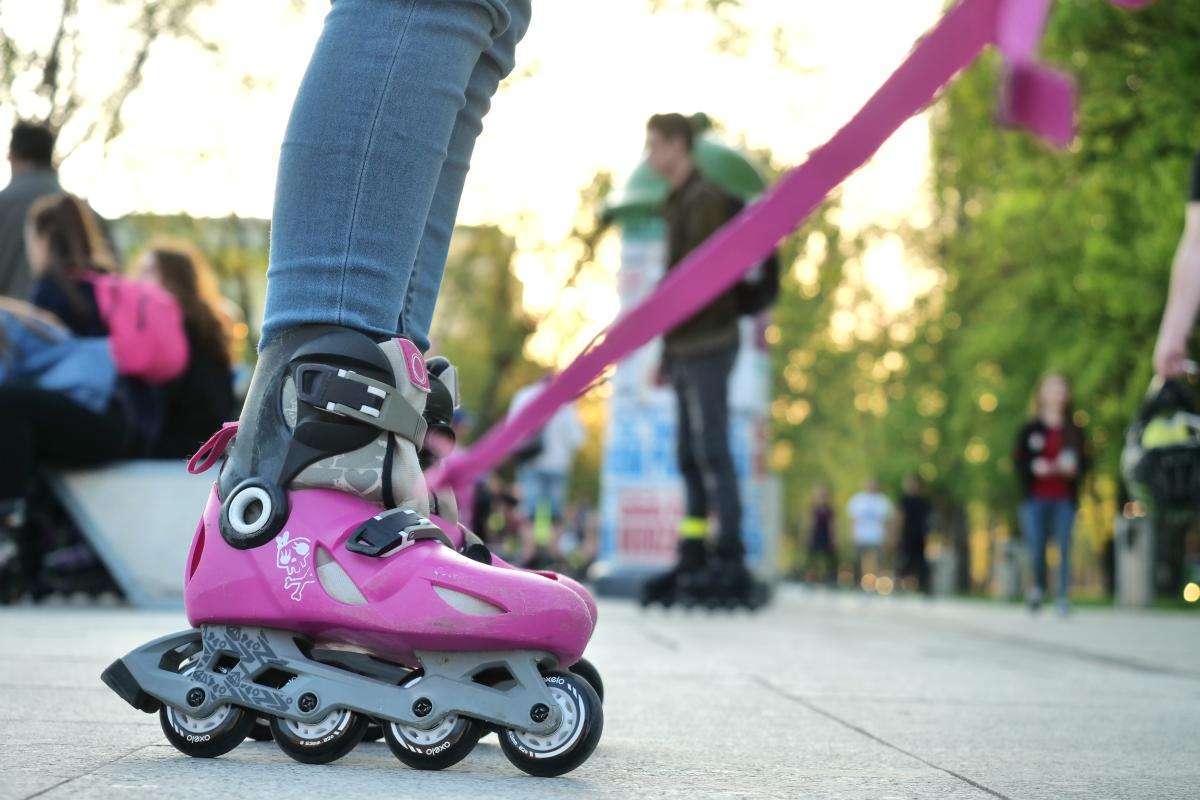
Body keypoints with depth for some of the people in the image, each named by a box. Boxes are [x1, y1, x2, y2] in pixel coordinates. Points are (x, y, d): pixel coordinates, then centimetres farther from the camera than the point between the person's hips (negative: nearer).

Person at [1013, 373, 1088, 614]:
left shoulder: (1075, 431, 11)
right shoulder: (1029, 430, 7)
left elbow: (1085, 462, 9)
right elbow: (1018, 460, 4)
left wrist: (1073, 468, -11)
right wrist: (1034, 467, -14)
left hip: (1065, 499, 1)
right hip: (1036, 498, -1)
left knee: (1065, 547, -8)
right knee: (1036, 548, -5)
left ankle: (1063, 597, -2)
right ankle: (1038, 586, 24)